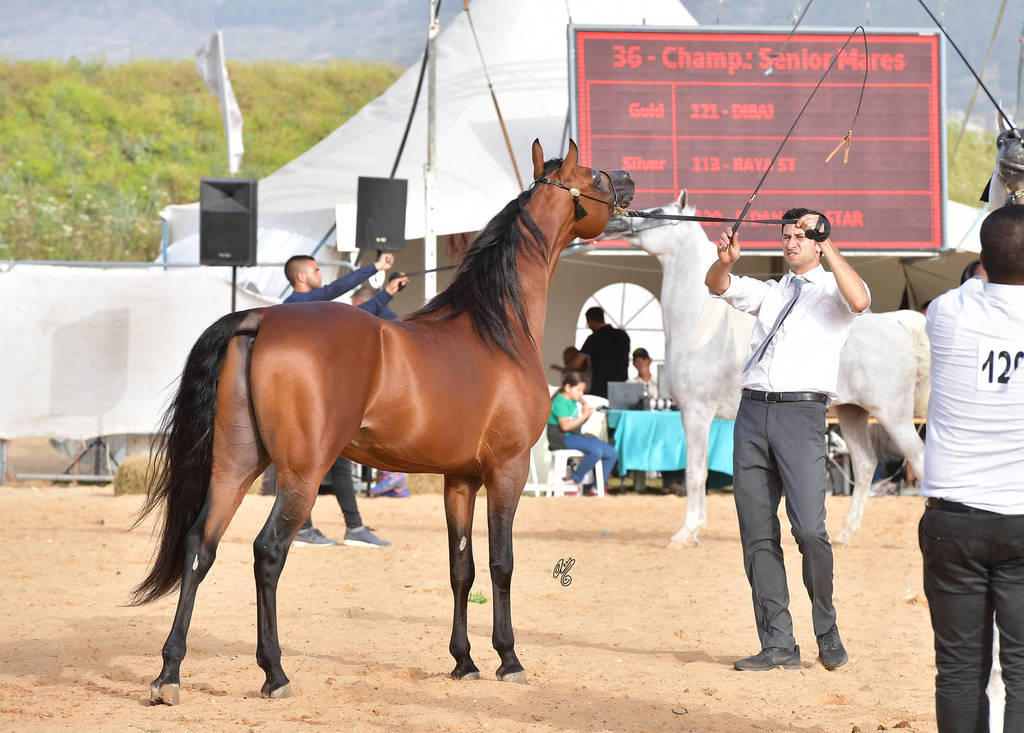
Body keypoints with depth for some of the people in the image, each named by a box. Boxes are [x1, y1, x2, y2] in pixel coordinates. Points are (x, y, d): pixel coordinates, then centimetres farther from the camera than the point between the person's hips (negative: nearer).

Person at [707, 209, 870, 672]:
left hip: (802, 412, -5)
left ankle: (827, 632, 1)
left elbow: (859, 300, -13)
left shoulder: (832, 290, 10)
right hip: (753, 411, 5)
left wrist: (826, 247, -11)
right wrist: (725, 261, -12)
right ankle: (778, 645, 2)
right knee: (757, 534, 0)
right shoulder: (769, 292, 24)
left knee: (809, 529, -17)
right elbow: (718, 286, 10)